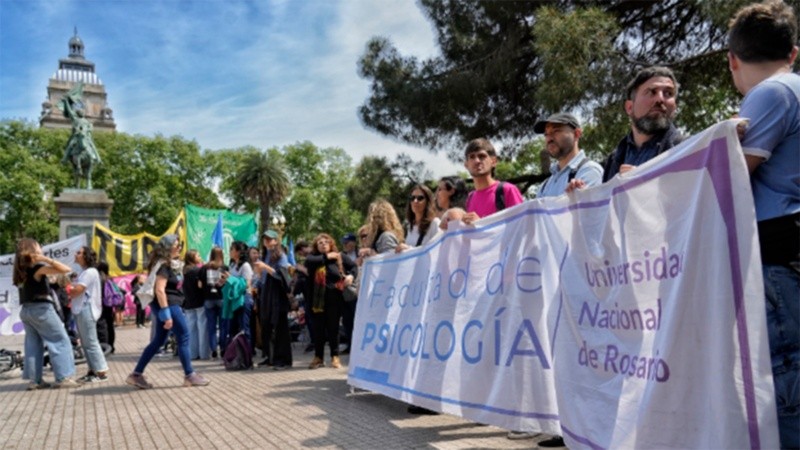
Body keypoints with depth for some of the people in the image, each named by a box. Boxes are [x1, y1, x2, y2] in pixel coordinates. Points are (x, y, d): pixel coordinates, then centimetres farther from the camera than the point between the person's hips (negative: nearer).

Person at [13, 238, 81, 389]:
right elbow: (66, 269, -22)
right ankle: (63, 377, -6)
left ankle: (34, 380, 11)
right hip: (41, 309, -8)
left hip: (26, 310, 8)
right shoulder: (38, 268, -12)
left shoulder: (20, 270, 10)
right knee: (61, 341, -2)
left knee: (33, 345, 11)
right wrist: (47, 259, -20)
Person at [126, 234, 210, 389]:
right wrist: (166, 314, -26)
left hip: (170, 304, 10)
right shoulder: (164, 265, -14)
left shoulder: (170, 264, 15)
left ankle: (136, 375, 16)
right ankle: (189, 375, 3)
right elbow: (159, 290, -23)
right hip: (168, 305, -10)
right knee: (184, 337, -4)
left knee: (158, 341, 12)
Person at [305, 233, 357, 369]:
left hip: (334, 298, 0)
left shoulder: (340, 256, 5)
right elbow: (308, 261, -18)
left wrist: (351, 276, -8)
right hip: (319, 299, 1)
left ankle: (335, 356, 14)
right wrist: (326, 257, -13)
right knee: (318, 328, 5)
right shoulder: (314, 257, 5)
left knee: (333, 327, 5)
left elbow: (354, 266, 12)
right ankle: (318, 357, 15)